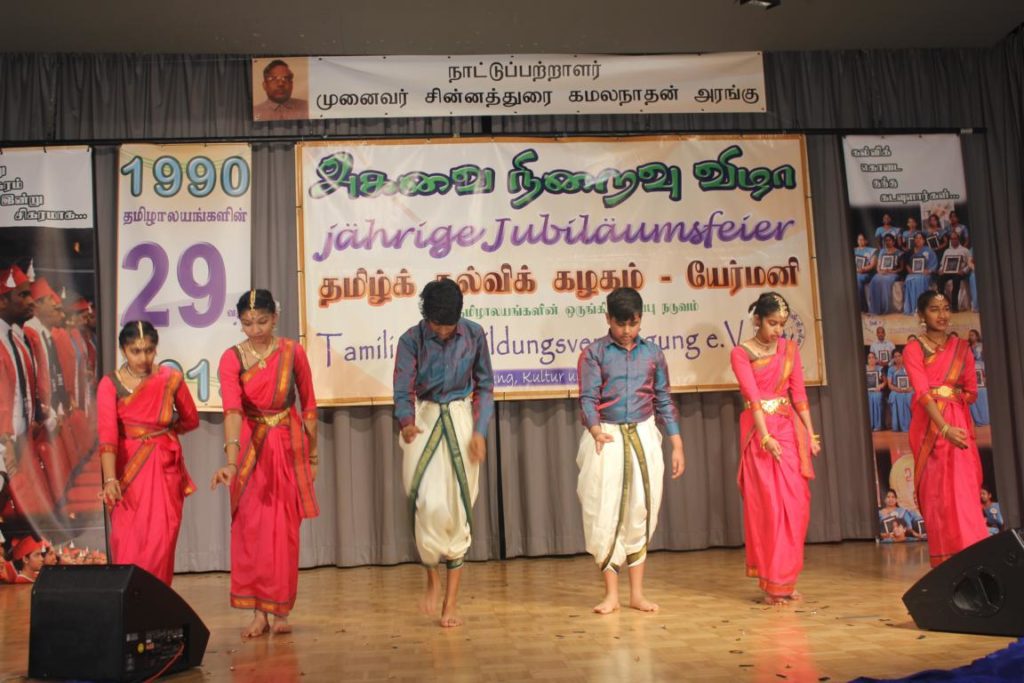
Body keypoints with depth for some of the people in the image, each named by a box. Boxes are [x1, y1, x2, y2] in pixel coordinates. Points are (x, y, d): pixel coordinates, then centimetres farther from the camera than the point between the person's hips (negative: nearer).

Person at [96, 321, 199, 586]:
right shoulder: (110, 384, -8)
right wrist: (110, 479, -30)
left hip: (164, 467, 1)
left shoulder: (171, 379, -2)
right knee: (128, 542, 0)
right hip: (128, 467, -1)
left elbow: (191, 420, 12)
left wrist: (162, 432, 8)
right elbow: (107, 433, -19)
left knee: (161, 540, 0)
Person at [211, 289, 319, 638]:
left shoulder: (293, 352, -5)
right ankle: (258, 612, 9)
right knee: (250, 529, -1)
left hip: (287, 446, 0)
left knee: (284, 530, 3)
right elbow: (232, 410, -25)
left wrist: (312, 454, 8)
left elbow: (309, 404, 5)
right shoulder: (231, 359, -10)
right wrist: (231, 460, -37)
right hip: (250, 448, 0)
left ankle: (280, 611, 14)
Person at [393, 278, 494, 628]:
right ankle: (433, 579, 13)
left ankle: (451, 602, 9)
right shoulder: (411, 340, -8)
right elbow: (403, 389, -12)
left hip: (461, 422, 1)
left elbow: (485, 386, 4)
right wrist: (406, 422, -33)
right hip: (423, 423, -1)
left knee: (458, 507, 0)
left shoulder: (473, 334, -4)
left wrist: (480, 431, -7)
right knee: (429, 503, -15)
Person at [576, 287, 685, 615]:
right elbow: (588, 398, -8)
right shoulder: (593, 353, -1)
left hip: (643, 437, 2)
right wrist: (595, 430, -27)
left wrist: (677, 444, 7)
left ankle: (637, 593, 15)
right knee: (605, 514, -1)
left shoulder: (653, 352, 7)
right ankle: (611, 593, 10)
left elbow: (663, 400, 11)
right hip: (606, 439, -2)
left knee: (641, 513, 5)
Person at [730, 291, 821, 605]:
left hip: (789, 429, 4)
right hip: (758, 431, -4)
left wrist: (810, 433, 0)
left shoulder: (790, 349, 10)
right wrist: (766, 438, -22)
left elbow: (799, 393, 7)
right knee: (767, 506, -4)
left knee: (795, 505, 2)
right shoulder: (741, 353, -3)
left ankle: (786, 579, 13)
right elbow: (753, 397, -13)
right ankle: (771, 584, 4)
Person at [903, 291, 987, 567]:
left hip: (959, 423, 3)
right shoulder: (913, 349, -2)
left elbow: (972, 393, 14)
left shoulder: (962, 347, 12)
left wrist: (949, 394, -4)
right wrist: (944, 428, -27)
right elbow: (922, 393, -15)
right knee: (935, 491, -3)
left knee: (962, 489, -2)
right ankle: (944, 563, 1)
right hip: (929, 425, -3)